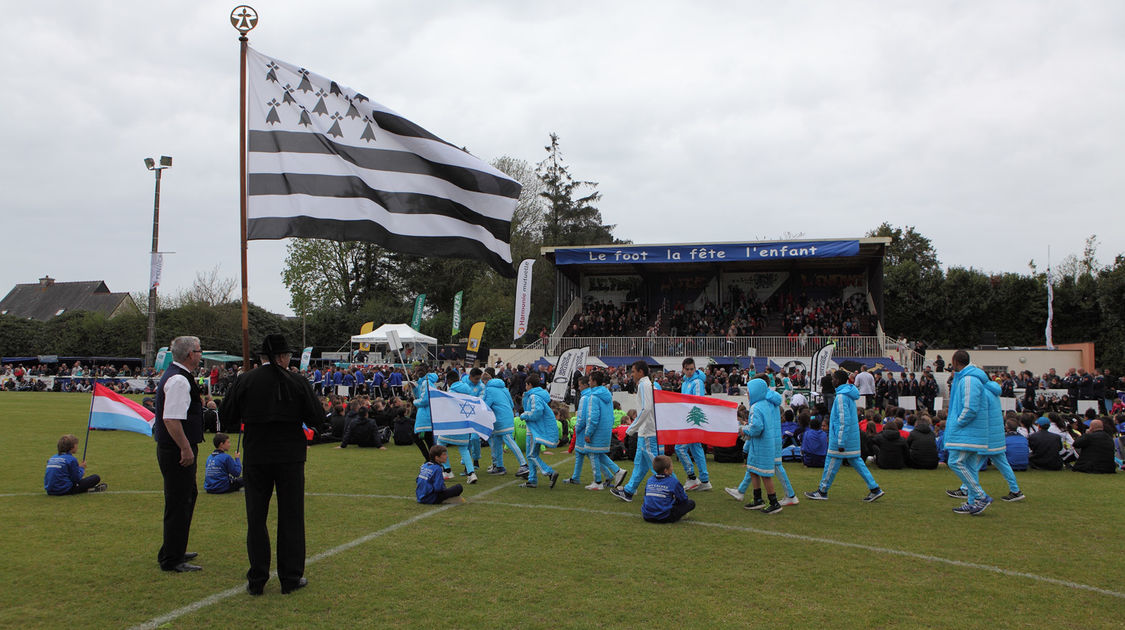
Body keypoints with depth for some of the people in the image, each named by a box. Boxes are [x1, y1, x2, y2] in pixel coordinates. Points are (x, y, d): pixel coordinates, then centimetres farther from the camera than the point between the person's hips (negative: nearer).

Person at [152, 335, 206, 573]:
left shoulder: (176, 376, 13)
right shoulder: (178, 380, -22)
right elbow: (171, 420, -28)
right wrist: (186, 449, -25)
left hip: (173, 449, 11)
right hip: (177, 452, -11)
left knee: (188, 496, 23)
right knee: (179, 503, -3)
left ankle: (175, 551, 37)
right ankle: (171, 560, 6)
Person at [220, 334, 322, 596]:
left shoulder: (245, 381, -4)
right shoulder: (297, 381, -7)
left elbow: (227, 414, 1)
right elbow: (315, 416, -5)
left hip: (256, 456, 1)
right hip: (290, 456, -1)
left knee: (256, 518, 11)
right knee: (291, 517, 8)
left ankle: (257, 580, 14)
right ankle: (290, 578, 12)